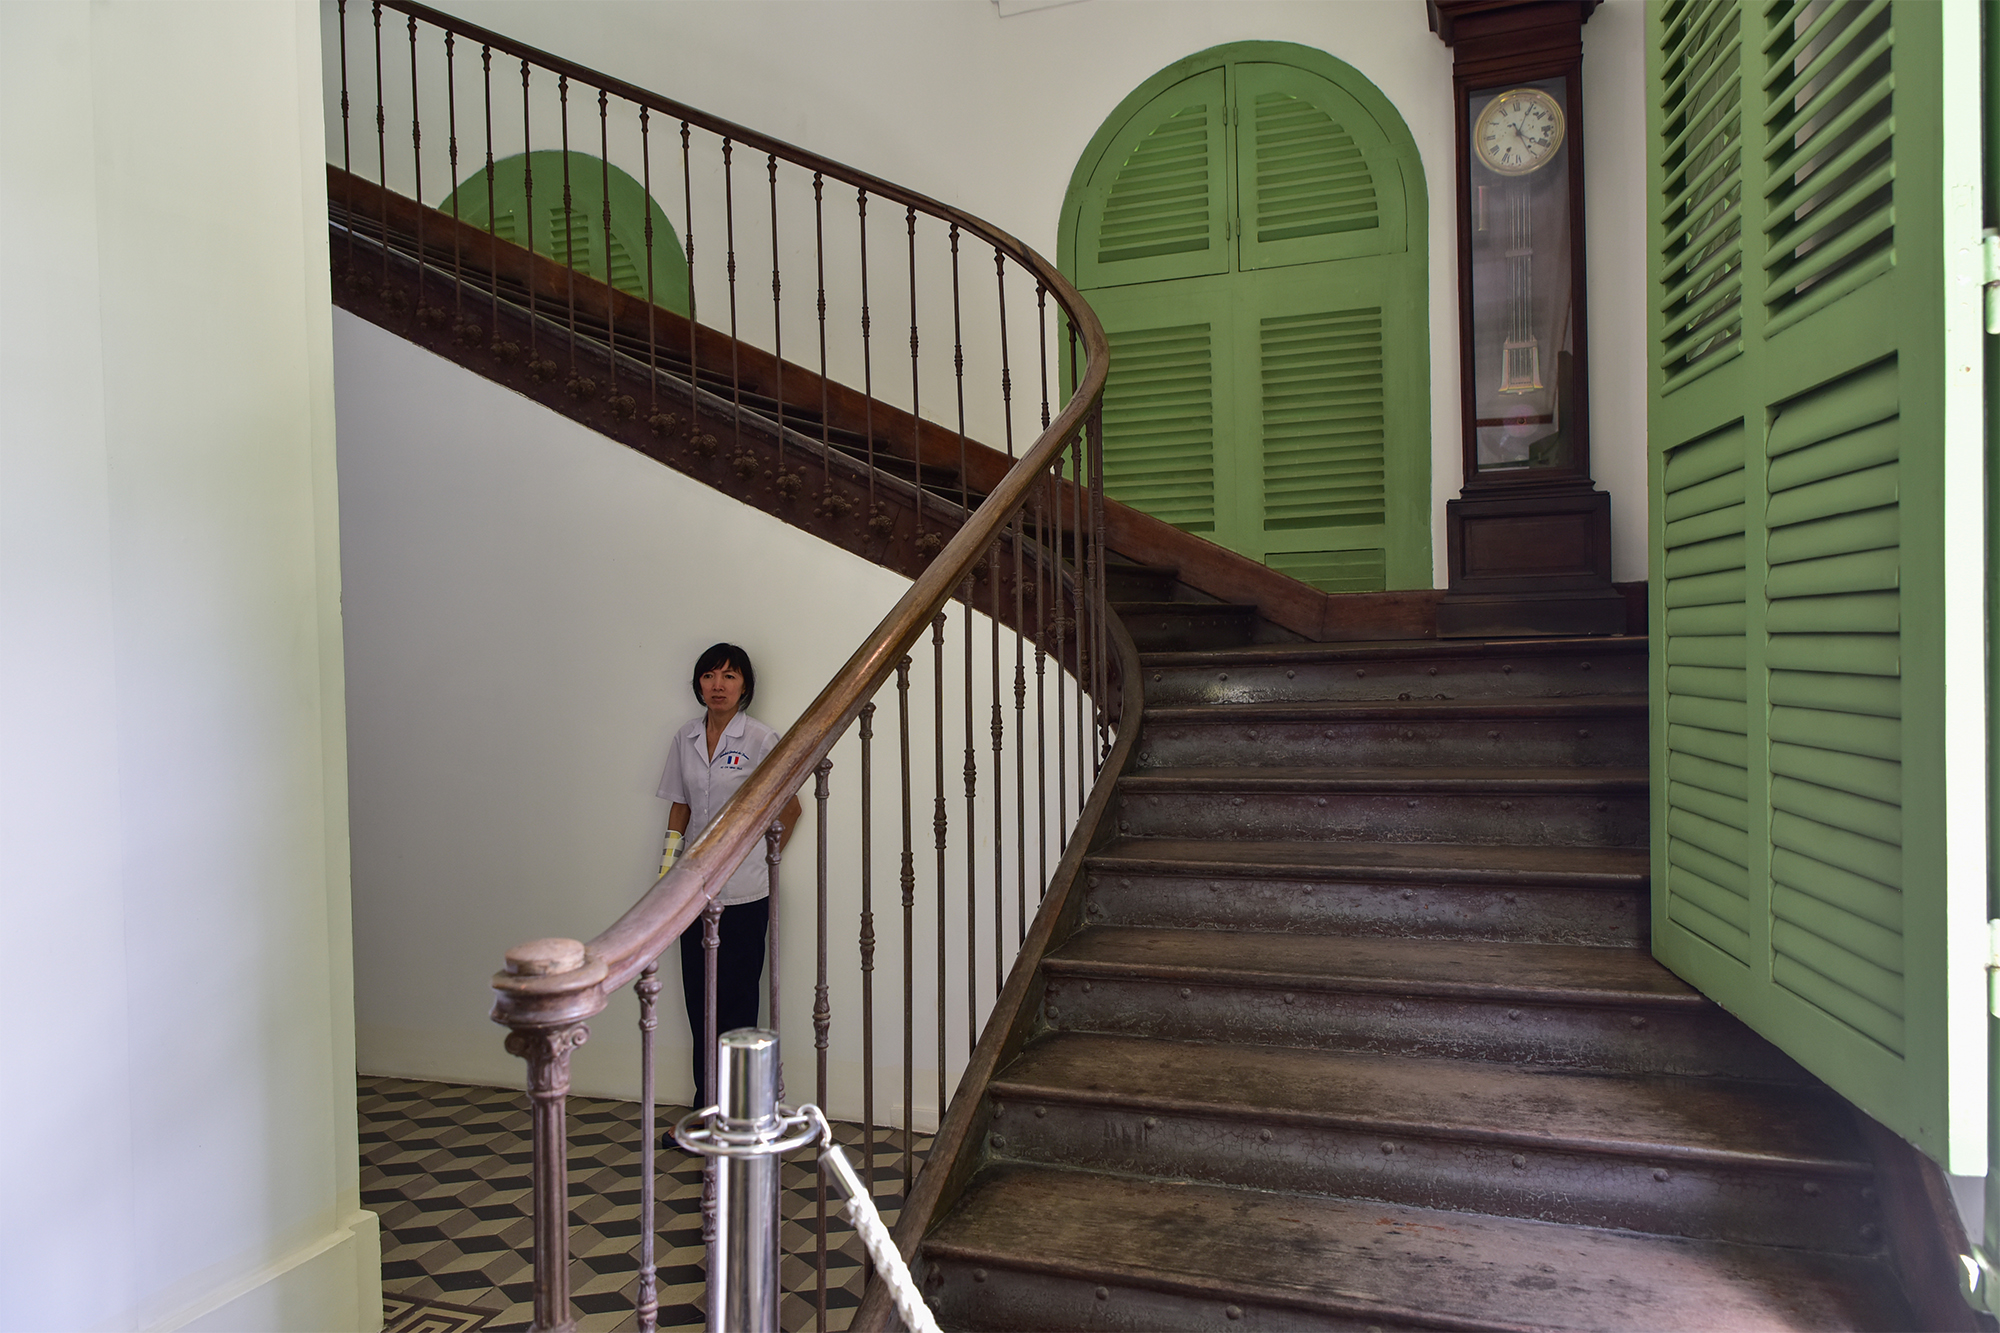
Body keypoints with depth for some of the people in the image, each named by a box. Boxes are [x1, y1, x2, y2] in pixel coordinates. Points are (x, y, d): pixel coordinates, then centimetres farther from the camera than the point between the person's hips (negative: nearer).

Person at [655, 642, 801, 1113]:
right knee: (699, 1001, 9)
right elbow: (680, 807, 15)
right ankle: (707, 1113, 20)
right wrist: (668, 861, 8)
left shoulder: (761, 740, -7)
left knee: (735, 1004, 0)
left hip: (744, 893, -5)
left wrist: (763, 859, 2)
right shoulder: (685, 739, 8)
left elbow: (789, 808, 2)